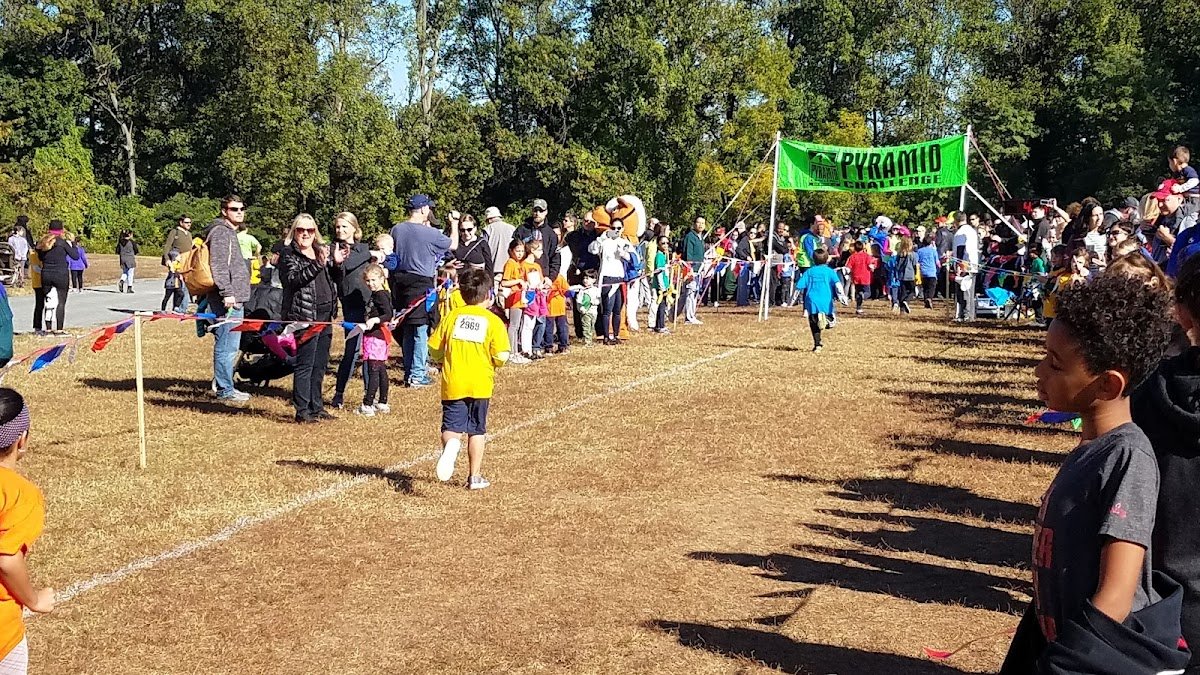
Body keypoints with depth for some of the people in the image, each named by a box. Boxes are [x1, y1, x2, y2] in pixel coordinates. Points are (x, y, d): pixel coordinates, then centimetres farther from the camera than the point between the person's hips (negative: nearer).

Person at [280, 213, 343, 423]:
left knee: (320, 364, 13)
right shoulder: (288, 254, -2)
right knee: (305, 364, -7)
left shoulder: (323, 251, 16)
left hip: (325, 315, 7)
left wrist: (336, 264, -1)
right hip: (304, 316, -7)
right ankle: (302, 411, -4)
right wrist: (317, 265, -29)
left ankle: (316, 406, 22)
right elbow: (293, 279, -19)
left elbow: (336, 281, 19)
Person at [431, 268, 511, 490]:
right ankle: (475, 476, 19)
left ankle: (451, 444, -32)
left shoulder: (451, 316, 2)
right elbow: (501, 357, -11)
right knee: (476, 430, 13)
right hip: (480, 384, 0)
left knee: (452, 427, 3)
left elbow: (434, 349, 2)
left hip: (453, 383, 1)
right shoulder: (493, 321, -5)